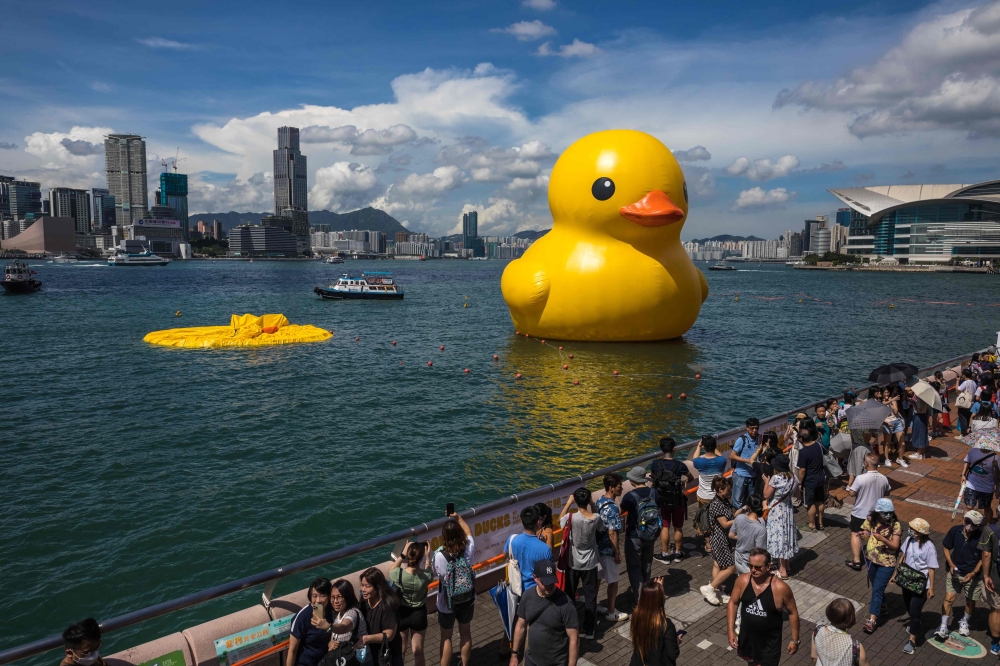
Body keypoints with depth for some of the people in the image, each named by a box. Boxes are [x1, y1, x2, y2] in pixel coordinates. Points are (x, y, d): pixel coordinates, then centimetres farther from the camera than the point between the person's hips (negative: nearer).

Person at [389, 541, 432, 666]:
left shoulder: (398, 575, -28)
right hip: (419, 614, 0)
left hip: (401, 613, 0)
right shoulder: (426, 576, -25)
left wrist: (402, 554, -8)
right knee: (418, 650, 21)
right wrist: (428, 556, 3)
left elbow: (391, 570, -3)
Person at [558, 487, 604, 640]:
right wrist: (591, 507, 4)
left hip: (573, 563, -1)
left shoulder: (571, 518, -23)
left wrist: (568, 503, 2)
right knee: (590, 597, 13)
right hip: (590, 564, 1)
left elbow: (560, 520, 1)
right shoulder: (596, 518, -18)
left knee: (569, 596, 17)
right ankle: (589, 630, 21)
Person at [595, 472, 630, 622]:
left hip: (598, 546, 9)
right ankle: (611, 612, 21)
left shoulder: (599, 502, 1)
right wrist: (617, 553, -14)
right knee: (613, 581, 8)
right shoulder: (612, 508, -26)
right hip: (608, 549, -9)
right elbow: (612, 533, -23)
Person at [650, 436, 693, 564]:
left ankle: (665, 554, 22)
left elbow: (651, 476, 5)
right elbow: (691, 478, -2)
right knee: (678, 528, 17)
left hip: (662, 501, 1)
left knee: (665, 527, 15)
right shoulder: (680, 465, -20)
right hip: (678, 501, -1)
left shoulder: (655, 464, -16)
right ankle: (677, 553, 30)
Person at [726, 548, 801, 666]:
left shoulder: (780, 588, -25)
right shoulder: (742, 580, -17)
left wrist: (795, 640, -4)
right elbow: (733, 603, -4)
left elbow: (793, 612, -10)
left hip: (770, 639, -3)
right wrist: (731, 630, -7)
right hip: (747, 634, 3)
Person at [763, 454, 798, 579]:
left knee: (777, 537, 0)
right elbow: (792, 493, 10)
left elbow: (766, 495, -17)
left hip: (775, 512, -7)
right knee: (785, 536, 19)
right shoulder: (792, 479, -2)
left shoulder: (776, 478, -22)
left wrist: (766, 482, -5)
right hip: (787, 510, 7)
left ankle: (782, 571, 4)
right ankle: (786, 566, 32)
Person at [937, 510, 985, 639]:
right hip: (955, 572, 1)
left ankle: (964, 622, 42)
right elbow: (947, 548, 0)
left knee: (970, 600, 17)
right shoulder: (955, 531, -14)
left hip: (973, 575, -1)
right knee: (949, 598, -3)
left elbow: (982, 559, -9)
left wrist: (973, 574, -19)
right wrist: (951, 564, -11)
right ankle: (944, 626, 6)